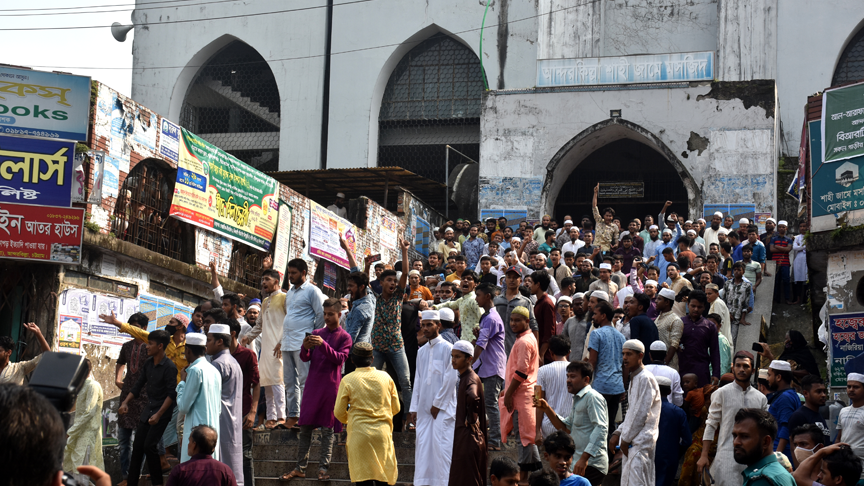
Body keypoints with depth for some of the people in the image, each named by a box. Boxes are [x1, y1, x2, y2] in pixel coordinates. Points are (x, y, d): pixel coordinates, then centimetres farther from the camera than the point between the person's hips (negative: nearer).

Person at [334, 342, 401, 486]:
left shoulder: (347, 380, -4)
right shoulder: (385, 377, 4)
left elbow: (339, 412, 0)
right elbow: (395, 408, 11)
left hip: (360, 434, -2)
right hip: (383, 434, 3)